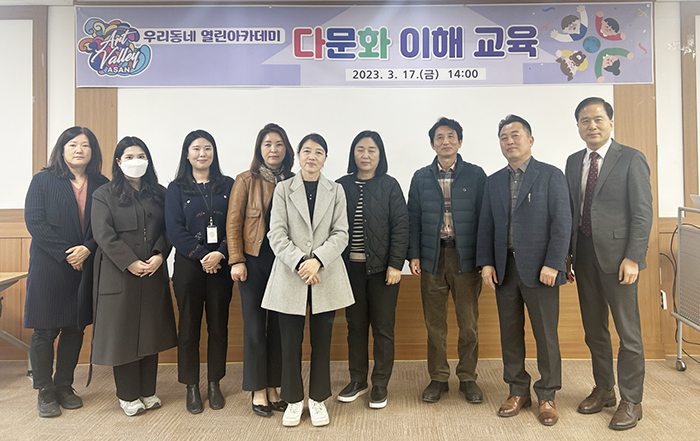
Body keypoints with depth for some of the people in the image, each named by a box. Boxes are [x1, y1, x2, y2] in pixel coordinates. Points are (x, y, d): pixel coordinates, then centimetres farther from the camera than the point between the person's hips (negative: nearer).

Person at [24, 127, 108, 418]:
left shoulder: (101, 185, 7)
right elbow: (34, 222, -8)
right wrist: (66, 254, -14)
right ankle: (45, 392, 18)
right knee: (45, 331, 4)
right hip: (49, 267, -2)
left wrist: (87, 249, -14)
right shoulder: (43, 180, 1)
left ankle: (64, 387, 25)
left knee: (75, 330, 10)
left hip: (86, 268, 3)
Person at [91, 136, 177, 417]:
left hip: (154, 274, 3)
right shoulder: (104, 195, 2)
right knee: (123, 331, 2)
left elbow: (168, 229, 7)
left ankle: (147, 391, 20)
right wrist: (130, 263, -15)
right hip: (119, 275, -3)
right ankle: (127, 396, 15)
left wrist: (159, 255, -10)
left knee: (151, 329, 8)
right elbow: (104, 234, -8)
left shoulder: (159, 194, 11)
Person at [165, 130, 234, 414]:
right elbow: (175, 230, -4)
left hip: (220, 265, 1)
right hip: (188, 265, -1)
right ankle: (192, 387, 19)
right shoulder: (176, 189, 5)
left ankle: (214, 384, 22)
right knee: (189, 325, 5)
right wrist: (202, 255, -14)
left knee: (218, 324, 7)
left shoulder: (227, 186, 7)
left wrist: (220, 254, -15)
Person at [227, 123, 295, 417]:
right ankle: (258, 391, 17)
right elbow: (233, 222, -2)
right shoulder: (246, 181, 1)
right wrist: (236, 260, -9)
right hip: (254, 261, -2)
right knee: (255, 326, 3)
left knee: (279, 325, 8)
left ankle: (273, 388, 22)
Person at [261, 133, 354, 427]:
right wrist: (299, 263, -15)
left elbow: (340, 234, 0)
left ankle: (317, 399, 24)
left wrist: (317, 260, -15)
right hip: (290, 276, -1)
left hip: (326, 275, 1)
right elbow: (277, 234, -3)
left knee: (322, 342, 8)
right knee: (290, 343, 5)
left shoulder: (336, 191, 9)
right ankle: (294, 400, 22)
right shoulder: (283, 189, 6)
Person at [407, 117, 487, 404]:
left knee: (469, 322, 6)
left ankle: (468, 378, 22)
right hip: (432, 257, 1)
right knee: (435, 323, 8)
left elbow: (483, 216, 1)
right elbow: (413, 219, 7)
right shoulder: (421, 178, 9)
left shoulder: (475, 175, 4)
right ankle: (438, 378, 22)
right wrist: (414, 255, -1)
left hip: (466, 256, -1)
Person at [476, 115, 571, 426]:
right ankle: (518, 391, 25)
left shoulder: (551, 175, 0)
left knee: (546, 335, 4)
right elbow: (486, 225, 10)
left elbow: (562, 223, -6)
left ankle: (547, 397, 20)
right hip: (504, 269, 4)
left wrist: (553, 264, -14)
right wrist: (486, 263, 1)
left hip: (539, 269, -4)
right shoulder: (494, 181, 13)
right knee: (510, 333, 10)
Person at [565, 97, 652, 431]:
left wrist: (632, 257, -15)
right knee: (594, 330, 15)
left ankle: (631, 401, 19)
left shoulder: (631, 159, -4)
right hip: (584, 255, 6)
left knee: (628, 331, 3)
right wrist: (567, 254, 8)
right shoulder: (574, 162, 12)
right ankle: (604, 390, 31)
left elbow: (642, 212, -9)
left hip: (616, 255, -5)